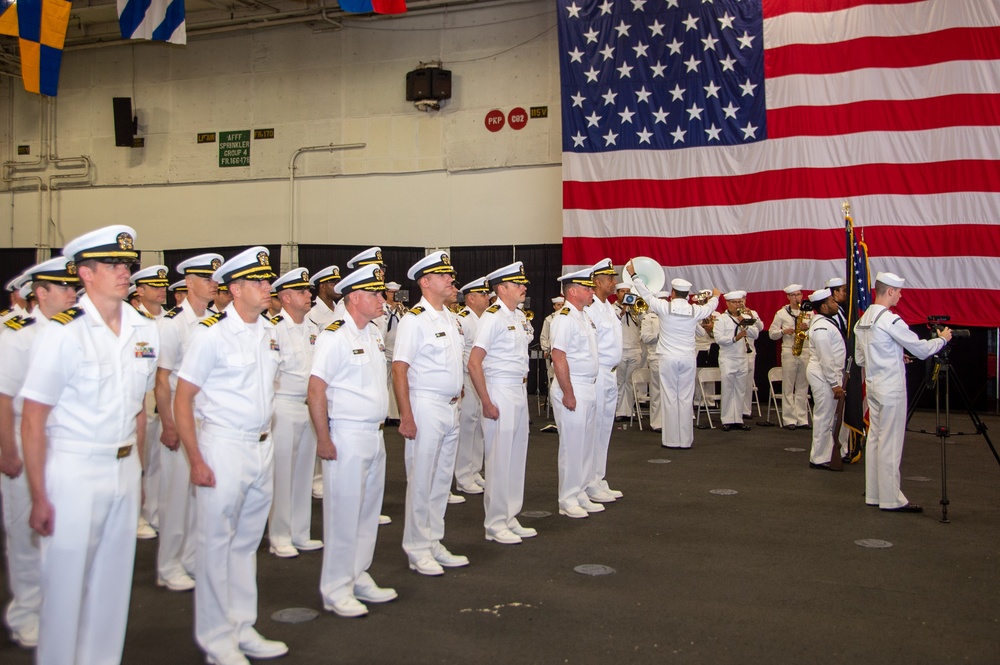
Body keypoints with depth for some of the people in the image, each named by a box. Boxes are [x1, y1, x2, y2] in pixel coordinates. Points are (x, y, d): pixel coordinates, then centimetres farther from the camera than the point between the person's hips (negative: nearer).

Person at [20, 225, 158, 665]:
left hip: (125, 471, 5)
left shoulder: (145, 331, 3)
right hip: (73, 472, -5)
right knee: (65, 583, 4)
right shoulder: (62, 333, -13)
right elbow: (32, 422, -11)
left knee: (114, 579, 14)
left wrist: (132, 462, 12)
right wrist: (39, 497, -11)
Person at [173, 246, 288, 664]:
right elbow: (182, 399, -11)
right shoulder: (212, 334, -11)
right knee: (216, 544, 3)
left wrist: (265, 440, 14)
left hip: (262, 447, 7)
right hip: (223, 446, -7)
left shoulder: (268, 333, 9)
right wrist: (196, 461, -15)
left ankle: (243, 628, 27)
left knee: (247, 542, 15)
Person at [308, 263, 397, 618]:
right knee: (343, 513, -1)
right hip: (346, 436, -8)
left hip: (375, 434, 8)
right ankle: (335, 590, 11)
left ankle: (359, 578, 27)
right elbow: (316, 390, -17)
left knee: (369, 510, 14)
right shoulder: (334, 336, -14)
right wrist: (324, 440, -18)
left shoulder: (374, 334, 12)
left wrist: (380, 425, 15)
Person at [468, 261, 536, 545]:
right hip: (500, 392, -8)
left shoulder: (519, 316, 12)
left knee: (517, 458, 14)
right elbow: (474, 363, -19)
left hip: (520, 391, 8)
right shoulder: (493, 317, -14)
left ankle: (510, 519, 25)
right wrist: (486, 403, -18)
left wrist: (523, 389, 12)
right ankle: (495, 525, 10)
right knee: (499, 460, -1)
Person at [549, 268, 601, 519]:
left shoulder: (585, 317, 14)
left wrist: (590, 387, 14)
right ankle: (568, 500, 7)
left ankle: (581, 495, 24)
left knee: (586, 444, 14)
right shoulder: (565, 318, -15)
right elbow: (558, 357, -20)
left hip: (589, 388, 9)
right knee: (572, 445, -2)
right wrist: (568, 393, -21)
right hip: (573, 388, -9)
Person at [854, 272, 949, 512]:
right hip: (891, 389, -9)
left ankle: (873, 495, 17)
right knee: (890, 444, -3)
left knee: (874, 438, 11)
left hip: (873, 386, 9)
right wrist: (942, 339, 4)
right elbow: (921, 350, -14)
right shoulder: (890, 320, -17)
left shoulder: (863, 320, 9)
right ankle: (891, 499, 2)